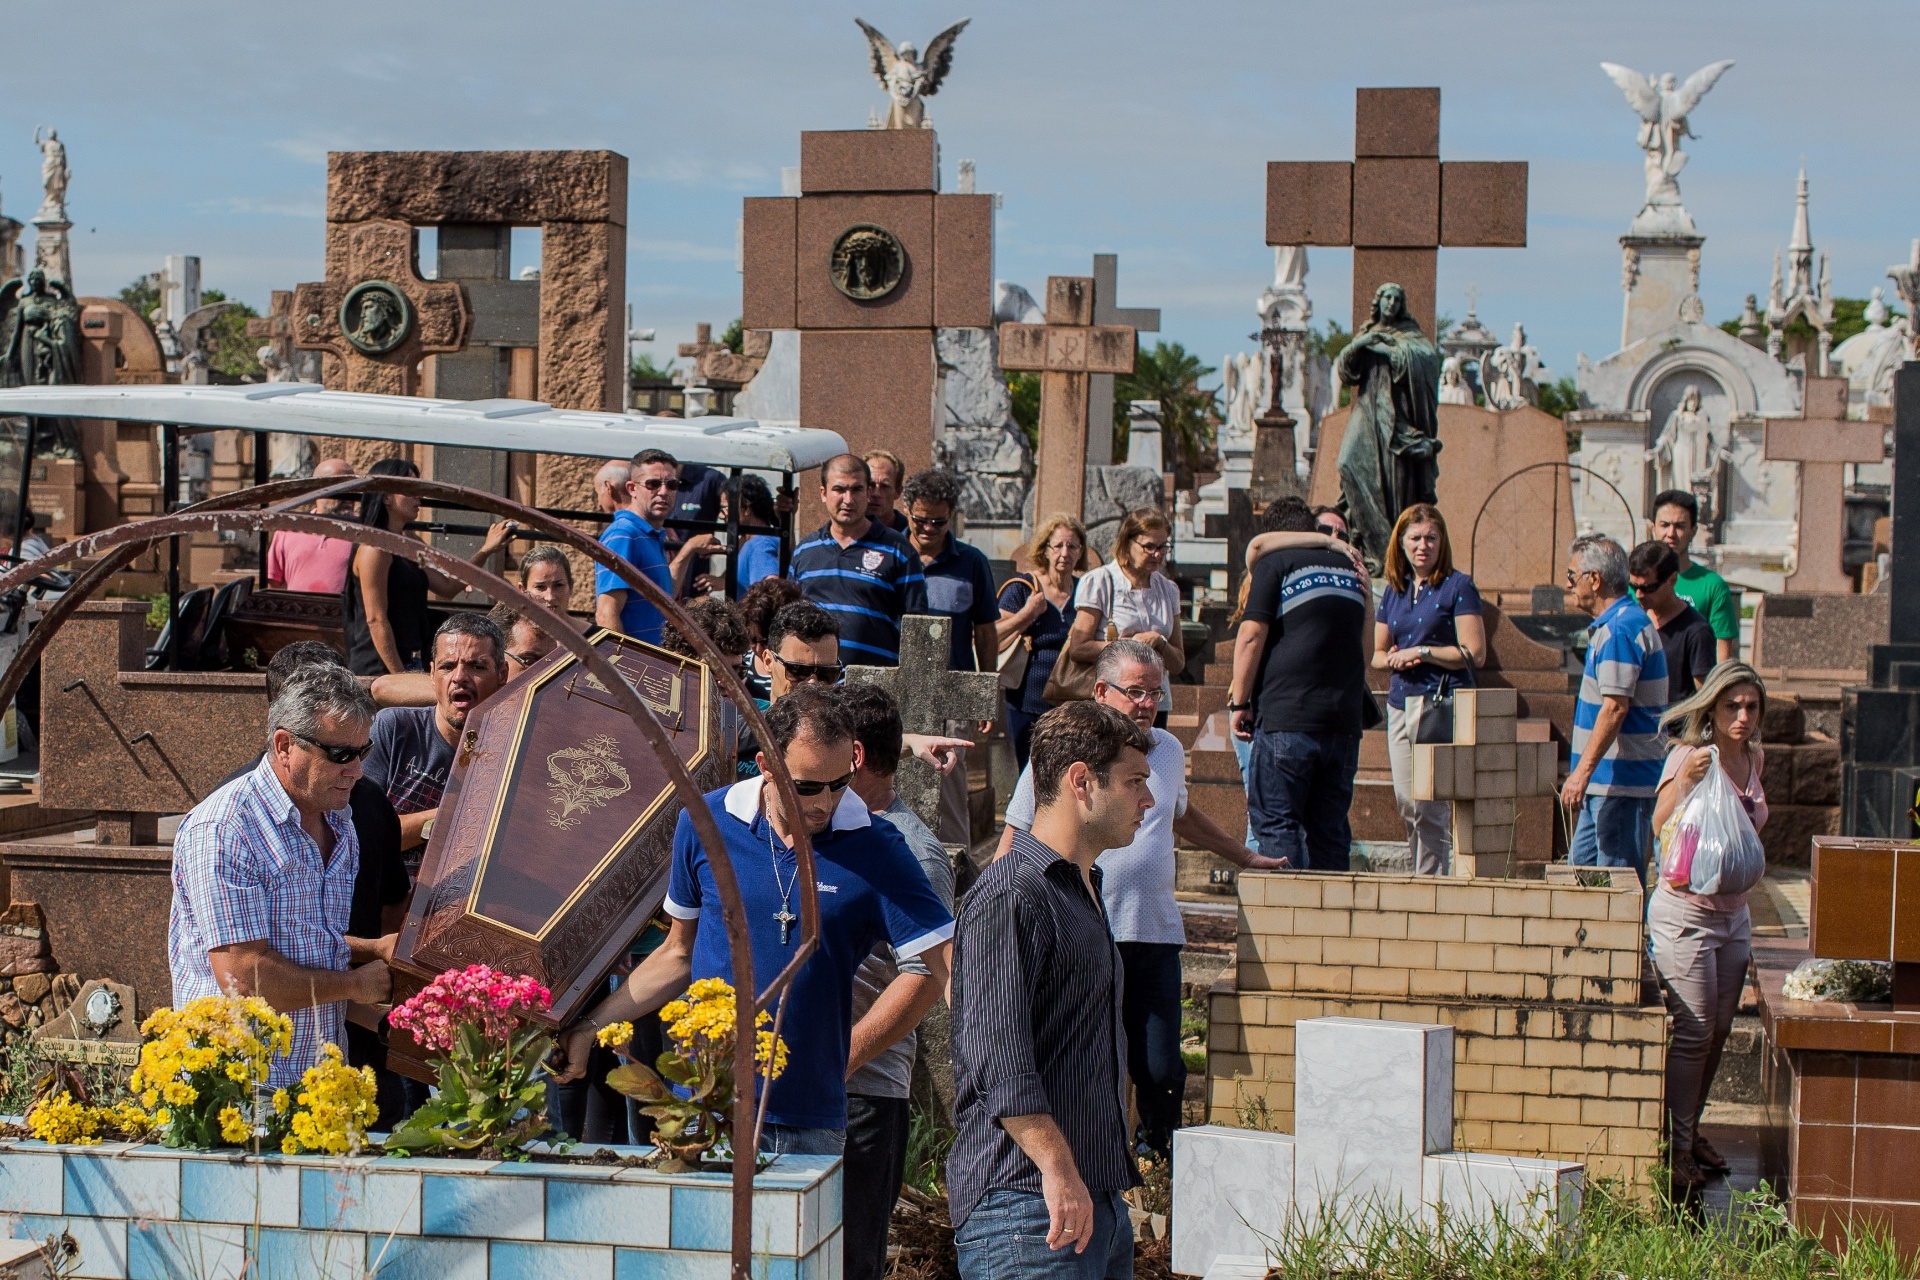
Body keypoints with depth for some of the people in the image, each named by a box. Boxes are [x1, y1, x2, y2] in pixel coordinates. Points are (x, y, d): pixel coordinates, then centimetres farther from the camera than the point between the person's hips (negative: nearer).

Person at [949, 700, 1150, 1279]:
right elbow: (994, 1051, -22)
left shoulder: (1085, 888, 20)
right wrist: (1056, 1166, -29)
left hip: (1101, 1202, 9)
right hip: (1027, 1201, -9)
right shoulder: (1010, 895, -12)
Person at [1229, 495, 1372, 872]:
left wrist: (1239, 701, -2)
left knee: (1275, 821, -2)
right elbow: (1364, 646, 25)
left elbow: (1252, 636, -7)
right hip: (1345, 718, 6)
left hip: (1286, 717, -5)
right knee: (1330, 825, 11)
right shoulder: (1350, 569, 18)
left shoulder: (1275, 563, 1)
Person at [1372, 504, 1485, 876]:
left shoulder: (1457, 587, -2)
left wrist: (1420, 653, -10)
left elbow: (1474, 652, -8)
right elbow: (1377, 653, 21)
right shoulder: (1394, 590, 16)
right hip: (1400, 704, 7)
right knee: (1407, 807, 6)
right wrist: (1393, 659, -2)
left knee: (1430, 809, -11)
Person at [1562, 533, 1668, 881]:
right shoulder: (1615, 623, 15)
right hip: (1606, 781, 11)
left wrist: (1582, 772, -25)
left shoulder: (1620, 629, -17)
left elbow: (1615, 708, -24)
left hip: (1621, 783, -11)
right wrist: (1585, 774, 21)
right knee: (1581, 867, 15)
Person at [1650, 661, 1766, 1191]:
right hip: (1686, 911, -7)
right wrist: (1685, 780, -40)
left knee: (1718, 1031, 12)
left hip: (1734, 911, 7)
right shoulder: (1689, 755, -14)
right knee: (1693, 1032, -8)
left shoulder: (1754, 759, 7)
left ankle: (1690, 1130, 26)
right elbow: (1661, 826, -26)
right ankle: (1676, 1148, 0)